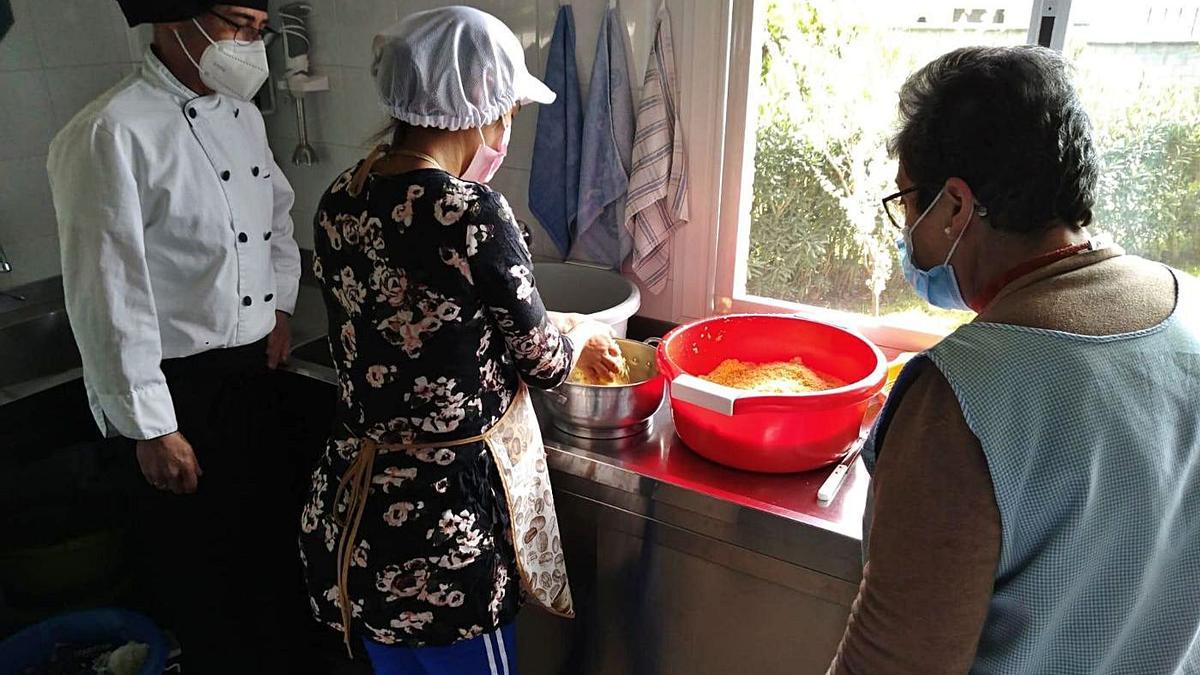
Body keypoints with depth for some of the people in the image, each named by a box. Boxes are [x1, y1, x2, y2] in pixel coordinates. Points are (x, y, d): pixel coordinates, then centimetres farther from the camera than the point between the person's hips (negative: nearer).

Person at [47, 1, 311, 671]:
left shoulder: (244, 114, 5)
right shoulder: (112, 134, -20)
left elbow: (279, 211, 20)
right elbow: (108, 298, -20)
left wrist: (281, 307, 10)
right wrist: (151, 427, -16)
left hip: (256, 363, 8)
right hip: (180, 386, -7)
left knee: (270, 519, 23)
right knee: (196, 549, 12)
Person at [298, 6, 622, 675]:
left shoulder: (340, 201, -1)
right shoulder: (471, 213, -23)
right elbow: (543, 362, -11)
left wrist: (547, 328, 17)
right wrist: (583, 336, 12)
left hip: (352, 507, 7)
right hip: (442, 523, -7)